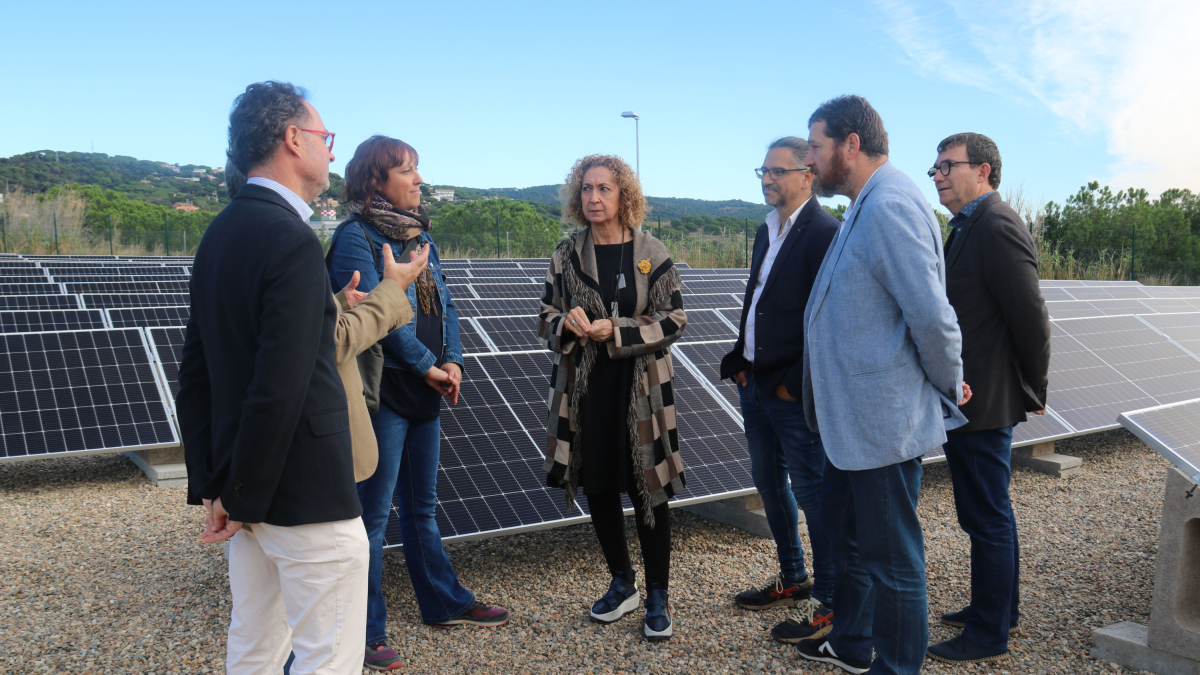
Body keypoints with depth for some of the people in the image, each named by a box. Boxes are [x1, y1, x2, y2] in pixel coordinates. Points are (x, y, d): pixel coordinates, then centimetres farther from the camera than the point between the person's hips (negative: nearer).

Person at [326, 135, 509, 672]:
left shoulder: (419, 235, 13)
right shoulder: (355, 235, -11)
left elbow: (442, 304, 12)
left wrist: (452, 361, -3)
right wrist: (427, 365, -15)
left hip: (426, 391, 8)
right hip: (382, 391, -8)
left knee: (421, 506, 19)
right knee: (373, 513, 0)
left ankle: (445, 603, 32)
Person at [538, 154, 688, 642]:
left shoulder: (651, 254, -3)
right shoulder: (567, 256, 5)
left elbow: (674, 320, -4)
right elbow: (546, 317, 9)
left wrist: (616, 333, -16)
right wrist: (567, 324, -14)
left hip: (642, 387, -3)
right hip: (583, 387, 3)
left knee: (648, 490, 1)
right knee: (597, 488, 11)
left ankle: (658, 597, 17)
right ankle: (623, 585, 31)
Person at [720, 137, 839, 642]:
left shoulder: (824, 233, -15)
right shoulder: (767, 231, 13)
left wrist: (797, 383, -20)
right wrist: (741, 362, 8)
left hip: (794, 392, -9)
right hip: (755, 383, 10)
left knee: (812, 492, 2)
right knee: (769, 483, 19)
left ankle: (828, 602, 16)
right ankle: (792, 580, 36)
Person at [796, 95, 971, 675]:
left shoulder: (890, 206, -21)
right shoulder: (865, 207, 14)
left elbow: (932, 313, -26)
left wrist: (948, 386, -12)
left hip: (883, 421, -12)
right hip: (852, 416, 12)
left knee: (892, 561, 4)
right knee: (843, 529, 25)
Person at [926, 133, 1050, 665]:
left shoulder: (998, 228, -18)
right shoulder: (968, 227, 13)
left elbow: (1031, 320, -19)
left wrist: (1033, 393, -8)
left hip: (982, 403, -10)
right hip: (966, 400, 10)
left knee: (987, 519, 2)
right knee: (990, 515, 21)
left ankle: (989, 636, 16)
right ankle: (999, 608, 37)